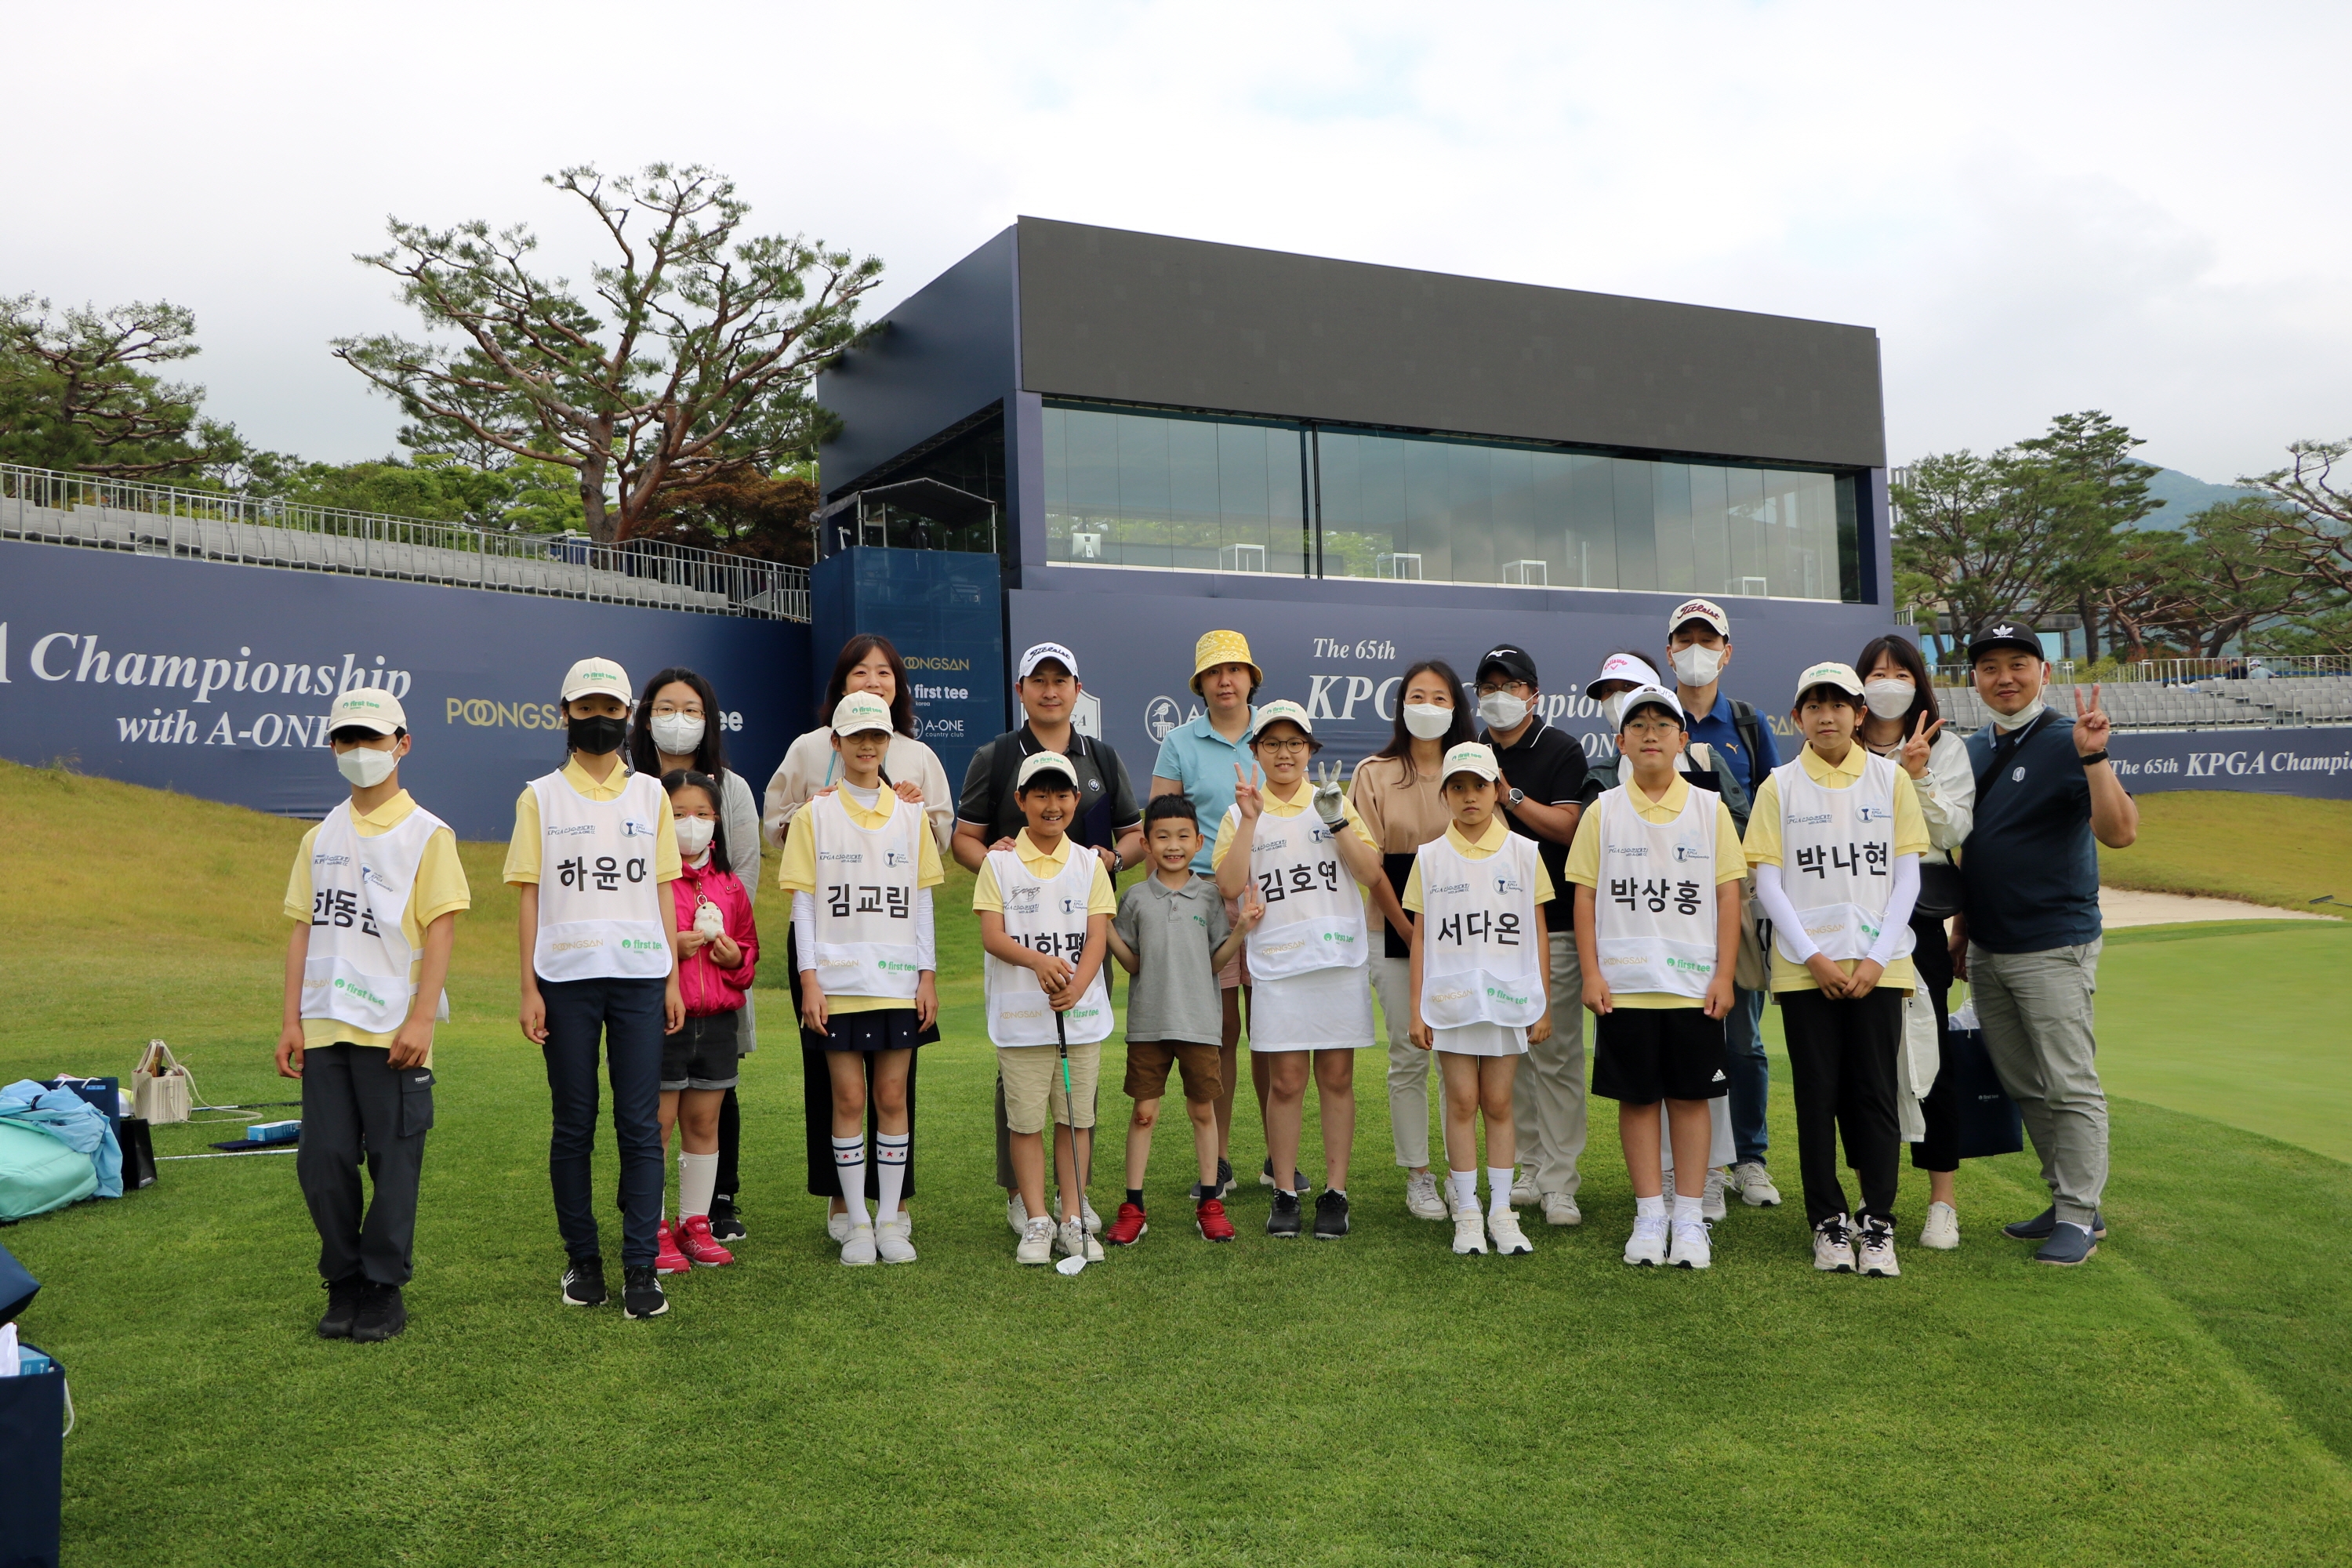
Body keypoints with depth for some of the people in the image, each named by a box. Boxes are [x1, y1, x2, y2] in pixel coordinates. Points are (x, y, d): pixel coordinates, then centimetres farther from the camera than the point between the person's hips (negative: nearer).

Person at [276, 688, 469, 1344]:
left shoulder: (426, 834, -1)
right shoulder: (321, 838, 14)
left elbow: (441, 929, -7)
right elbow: (304, 928, 13)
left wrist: (421, 1020, -14)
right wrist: (291, 1021, 6)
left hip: (392, 1030, -4)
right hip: (324, 1026, 5)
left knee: (394, 1162, 1)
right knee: (322, 1160, 6)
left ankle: (384, 1291, 13)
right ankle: (344, 1285, 21)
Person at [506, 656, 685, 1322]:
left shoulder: (650, 794, 11)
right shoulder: (541, 796, 7)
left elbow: (663, 889, 11)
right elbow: (529, 895, 4)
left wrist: (673, 978, 6)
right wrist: (528, 989, -3)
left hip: (638, 975, 1)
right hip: (566, 976, -1)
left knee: (640, 1124, -2)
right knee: (573, 1126, 5)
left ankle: (641, 1266, 2)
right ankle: (582, 1260, 17)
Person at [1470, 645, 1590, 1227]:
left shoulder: (1562, 750, 0)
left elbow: (1567, 827, -11)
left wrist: (1510, 796, -18)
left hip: (1552, 923, -5)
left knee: (1556, 1053, -5)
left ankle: (1560, 1182, 0)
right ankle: (1530, 1171, 18)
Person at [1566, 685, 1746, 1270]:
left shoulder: (1709, 809, 4)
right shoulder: (1604, 812, 4)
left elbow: (1728, 894, 3)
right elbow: (1585, 896, 3)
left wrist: (1724, 975, -3)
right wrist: (1591, 974, -3)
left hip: (1694, 982, 0)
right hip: (1624, 984, 0)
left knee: (1690, 1096, 4)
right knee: (1636, 1096, 5)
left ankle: (1689, 1218, 13)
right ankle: (1649, 1216, 15)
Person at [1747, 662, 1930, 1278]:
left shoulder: (1890, 779, 6)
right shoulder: (1780, 786, 4)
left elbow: (1907, 876, 3)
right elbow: (1767, 882, 0)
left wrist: (1877, 958, -7)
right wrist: (1812, 956, -9)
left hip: (1878, 964, 0)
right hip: (1805, 966, 0)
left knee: (1876, 1092, 1)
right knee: (1817, 1095, 3)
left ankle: (1878, 1224, 11)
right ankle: (1829, 1222, 14)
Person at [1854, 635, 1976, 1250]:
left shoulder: (1945, 748, 8)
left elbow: (1954, 831, -2)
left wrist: (1918, 777, -14)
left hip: (1917, 918, -1)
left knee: (1929, 1055, -1)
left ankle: (1943, 1198, 9)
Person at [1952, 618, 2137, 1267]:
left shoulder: (2066, 742, -10)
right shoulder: (1974, 750, 11)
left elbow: (2120, 832, -23)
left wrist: (2093, 757, -33)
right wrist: (1961, 930, 19)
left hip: (2054, 948, -7)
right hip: (1987, 951, 8)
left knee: (2070, 1088, -3)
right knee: (2024, 1089, 13)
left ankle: (2078, 1219, 5)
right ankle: (2067, 1202, 24)